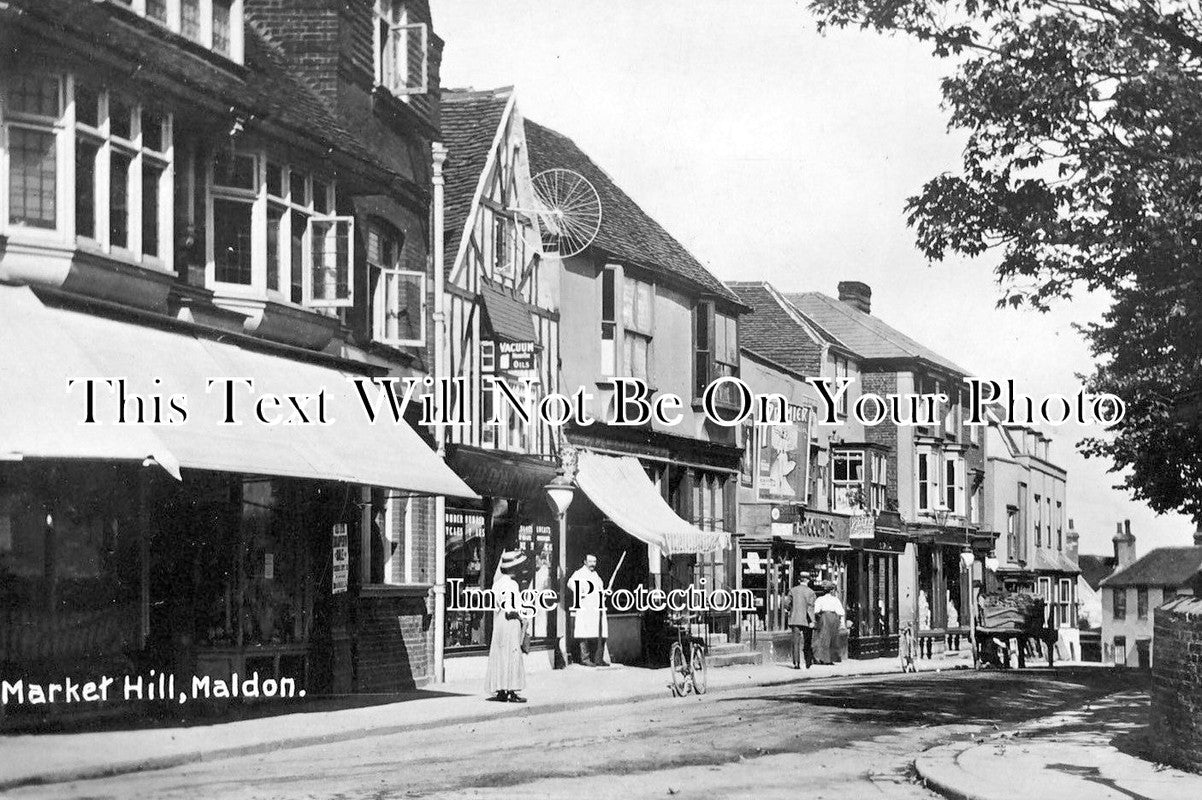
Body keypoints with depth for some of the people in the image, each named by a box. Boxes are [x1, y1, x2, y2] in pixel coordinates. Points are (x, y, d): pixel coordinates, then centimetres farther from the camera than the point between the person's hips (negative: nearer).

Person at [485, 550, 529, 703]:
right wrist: (522, 616, -6)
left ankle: (500, 691, 13)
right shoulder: (511, 584, -16)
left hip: (498, 622, 9)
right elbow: (510, 608, -22)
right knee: (512, 657, -4)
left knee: (499, 656, 10)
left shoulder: (498, 582, 10)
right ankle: (511, 691, -4)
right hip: (511, 622, -9)